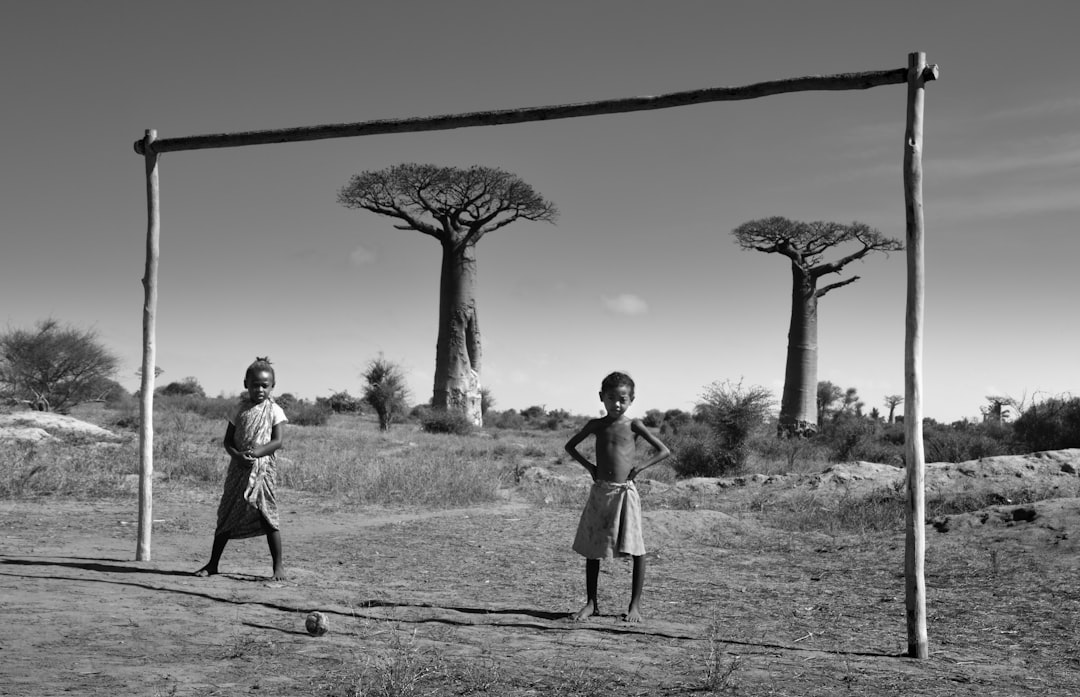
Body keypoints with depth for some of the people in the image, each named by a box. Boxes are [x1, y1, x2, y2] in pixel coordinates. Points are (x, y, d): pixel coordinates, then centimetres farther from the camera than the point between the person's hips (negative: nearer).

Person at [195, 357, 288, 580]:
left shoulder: (274, 411, -1)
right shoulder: (240, 410, 8)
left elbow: (278, 441, -10)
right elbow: (228, 440, 5)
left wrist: (256, 452, -24)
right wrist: (237, 455, -15)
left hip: (262, 469, -3)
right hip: (238, 469, 3)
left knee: (268, 516, -5)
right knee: (226, 517, 7)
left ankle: (278, 566, 4)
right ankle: (213, 564, 17)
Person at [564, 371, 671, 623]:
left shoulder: (633, 425, 0)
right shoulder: (596, 425, 8)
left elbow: (664, 451, 0)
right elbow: (570, 446, 21)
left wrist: (639, 468, -7)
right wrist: (589, 465, 8)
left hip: (625, 491, -3)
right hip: (600, 491, 3)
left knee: (635, 549, -4)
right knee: (592, 548, 5)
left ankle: (635, 604, 8)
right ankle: (591, 603, 16)